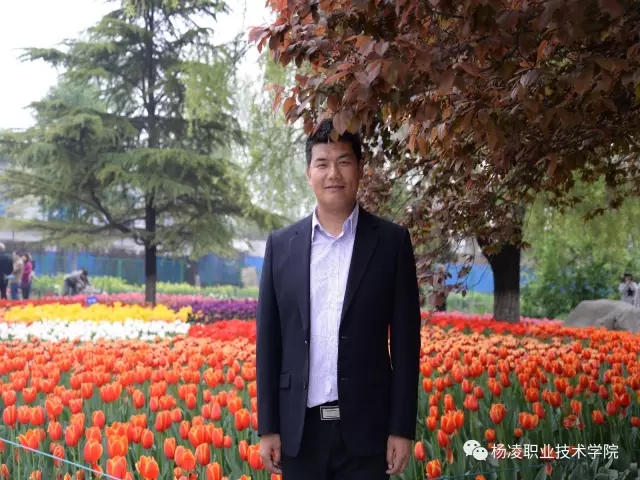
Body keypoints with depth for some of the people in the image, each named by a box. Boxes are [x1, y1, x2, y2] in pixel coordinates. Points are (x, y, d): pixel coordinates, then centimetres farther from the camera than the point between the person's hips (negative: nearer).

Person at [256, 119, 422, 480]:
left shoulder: (392, 241, 0)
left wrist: (402, 428, -5)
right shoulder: (281, 244, 6)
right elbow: (269, 341, 6)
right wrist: (268, 426, 2)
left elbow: (406, 340, -1)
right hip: (300, 427, 2)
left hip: (365, 426, -2)